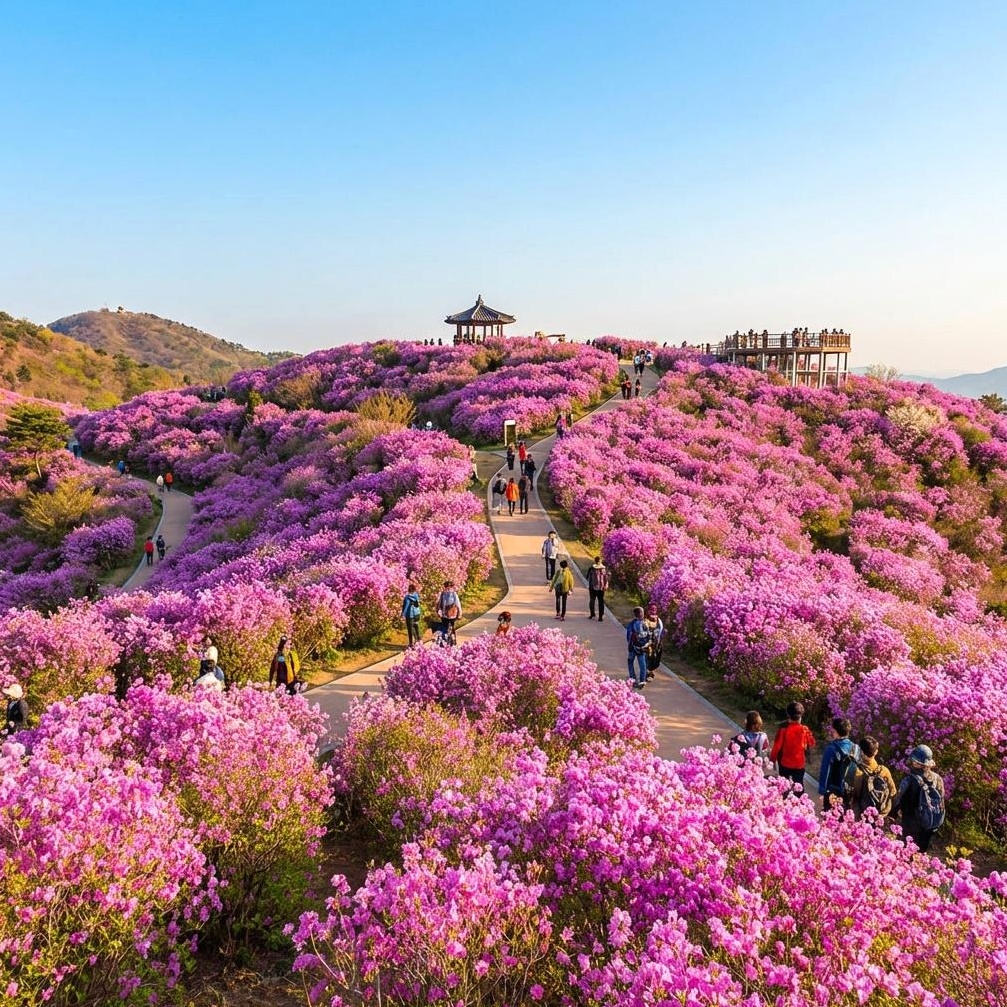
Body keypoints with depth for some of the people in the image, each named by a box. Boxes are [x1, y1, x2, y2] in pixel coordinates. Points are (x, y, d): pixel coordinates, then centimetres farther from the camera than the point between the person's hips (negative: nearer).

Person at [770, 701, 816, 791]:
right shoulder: (804, 730, -13)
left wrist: (772, 760, -3)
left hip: (785, 764, -1)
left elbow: (777, 746, -15)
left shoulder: (783, 728, -20)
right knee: (798, 786, 15)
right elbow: (812, 743, 2)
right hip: (799, 764, 1)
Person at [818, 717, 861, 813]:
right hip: (850, 793, 5)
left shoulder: (831, 748, -20)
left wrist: (821, 791, -8)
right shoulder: (856, 748, -6)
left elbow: (825, 771, -17)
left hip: (833, 792, -5)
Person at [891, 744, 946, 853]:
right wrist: (938, 823, 17)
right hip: (931, 825, 5)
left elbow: (899, 801, -14)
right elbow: (941, 803, 3)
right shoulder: (938, 779, -8)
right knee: (922, 851, 22)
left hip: (912, 825, -5)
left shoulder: (910, 781, -25)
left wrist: (892, 815, 5)